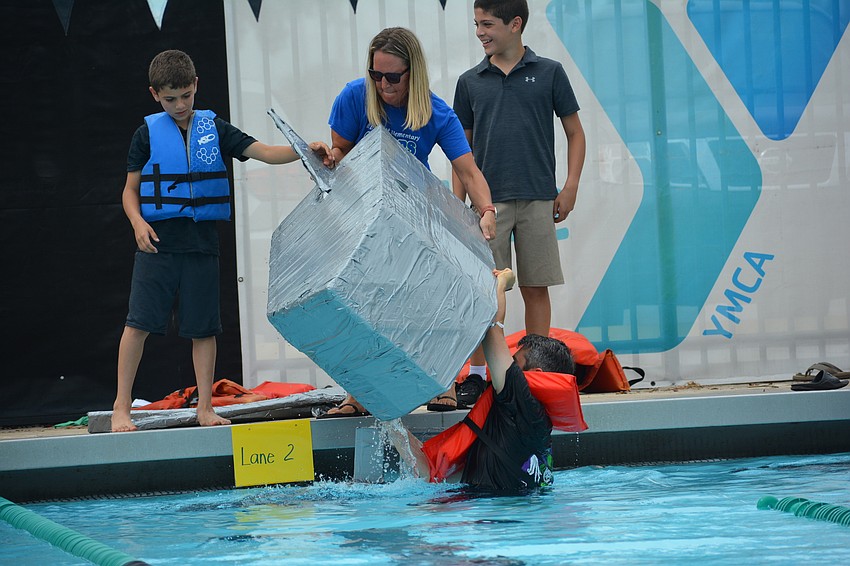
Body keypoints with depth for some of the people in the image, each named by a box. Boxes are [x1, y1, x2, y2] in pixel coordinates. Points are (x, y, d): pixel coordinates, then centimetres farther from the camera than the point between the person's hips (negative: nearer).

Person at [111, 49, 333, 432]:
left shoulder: (213, 129, 9)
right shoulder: (148, 134, 5)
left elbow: (264, 152, 0)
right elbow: (130, 189, 8)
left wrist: (306, 150, -16)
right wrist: (138, 222, -12)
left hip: (202, 241, 2)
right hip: (158, 242, -2)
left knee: (203, 327, 3)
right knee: (139, 321, -6)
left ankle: (205, 408, 10)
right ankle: (121, 407, -1)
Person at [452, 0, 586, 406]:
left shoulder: (548, 73, 3)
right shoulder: (471, 82, 8)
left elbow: (574, 133, 8)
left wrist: (570, 188, -2)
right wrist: (458, 203, 5)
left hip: (537, 200, -1)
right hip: (488, 201, 1)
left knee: (535, 288, 3)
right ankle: (477, 374, 0)